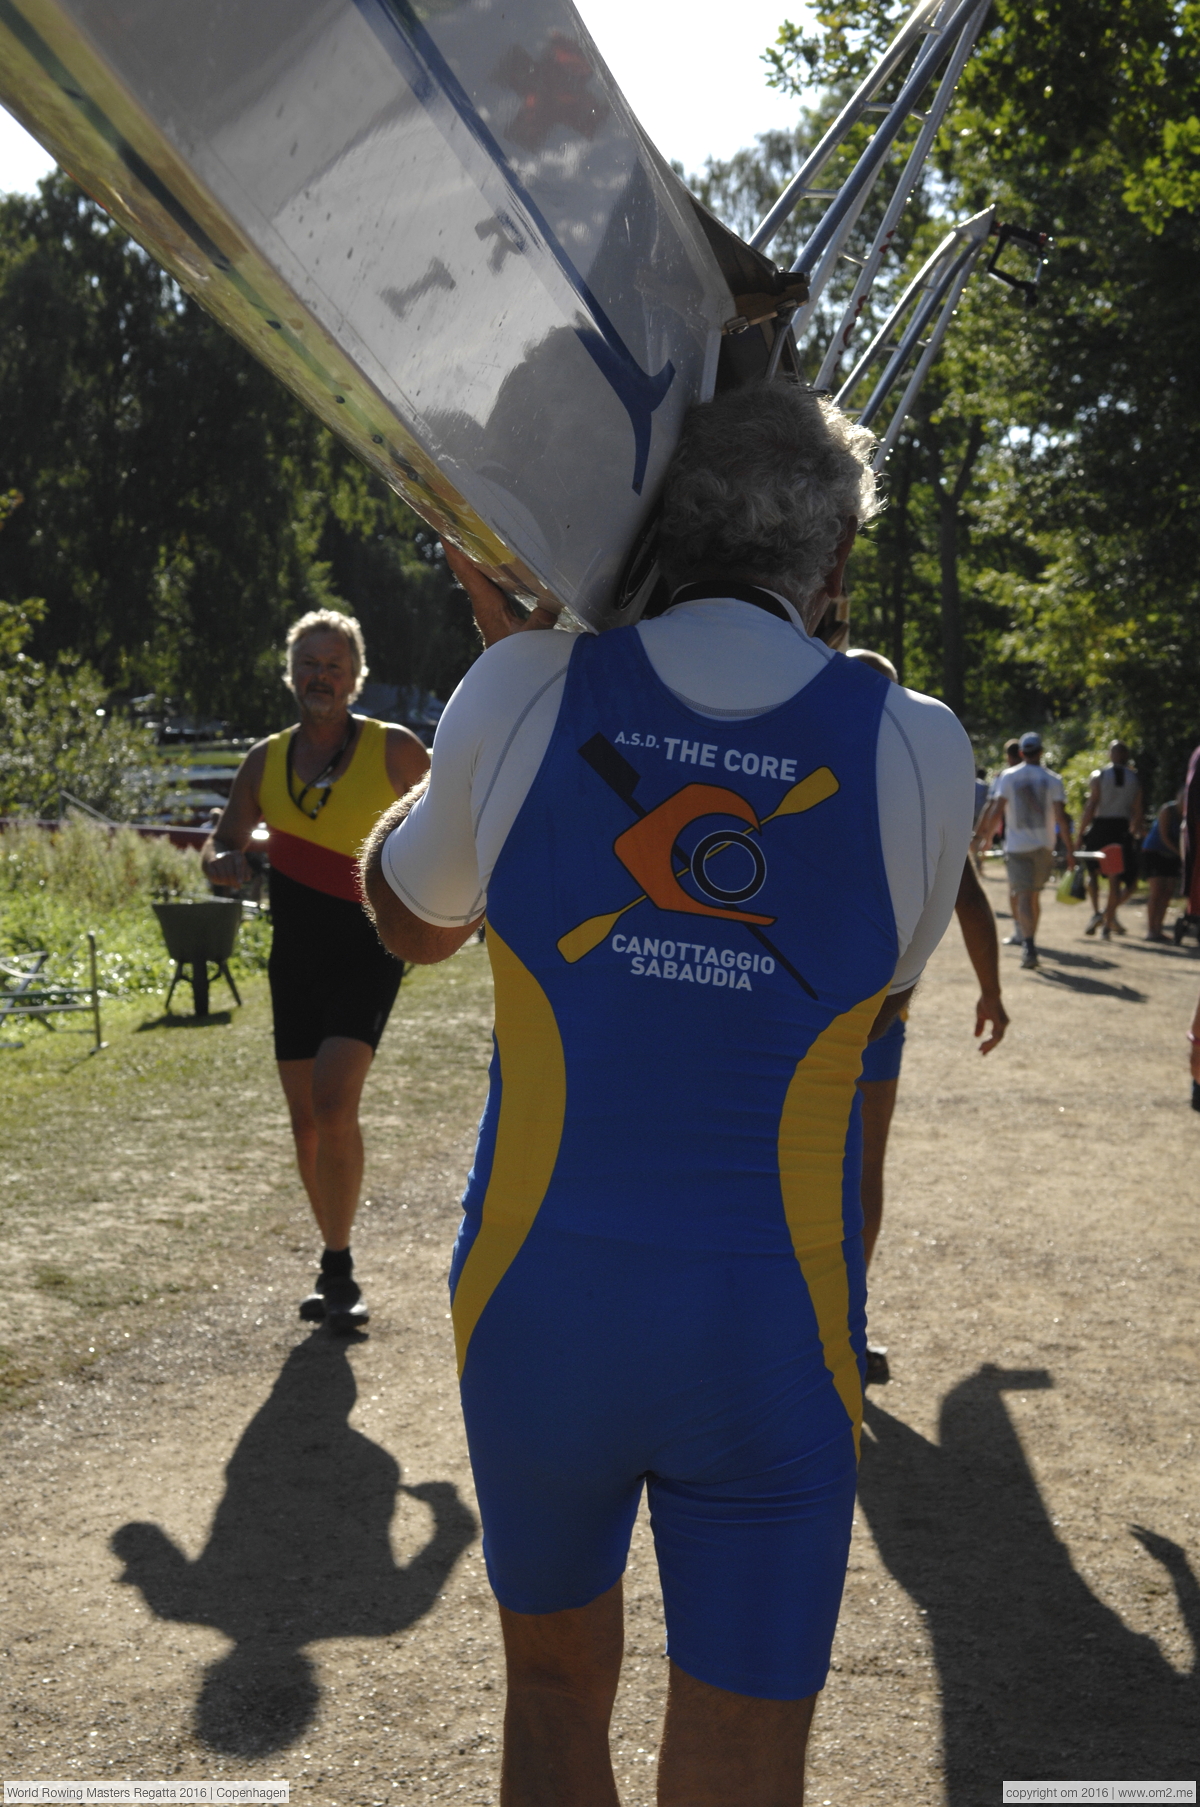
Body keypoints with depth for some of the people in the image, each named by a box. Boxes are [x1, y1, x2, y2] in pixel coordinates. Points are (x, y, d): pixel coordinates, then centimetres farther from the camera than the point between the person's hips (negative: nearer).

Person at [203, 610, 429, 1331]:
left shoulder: (394, 749, -4)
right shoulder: (266, 761, 7)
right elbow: (221, 847, 16)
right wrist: (225, 863, -8)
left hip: (367, 953, -5)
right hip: (295, 956, 5)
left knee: (334, 1101, -21)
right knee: (307, 1119, 8)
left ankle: (338, 1269, -8)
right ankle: (337, 1265, 24)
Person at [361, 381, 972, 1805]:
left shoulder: (527, 693, -7)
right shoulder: (915, 749, -6)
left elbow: (408, 920, 12)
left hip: (539, 1305, 1)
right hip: (771, 1339, -1)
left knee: (554, 1689, 24)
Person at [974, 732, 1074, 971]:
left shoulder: (1007, 777, 0)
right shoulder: (1052, 779, 0)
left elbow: (996, 812, -6)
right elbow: (1061, 817, -6)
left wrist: (985, 836, 5)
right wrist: (1069, 850, -3)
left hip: (1016, 846, -2)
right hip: (1044, 846, 2)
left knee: (1022, 897, -6)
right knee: (1035, 896, 16)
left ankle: (1029, 945, -23)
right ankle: (1030, 943, 26)